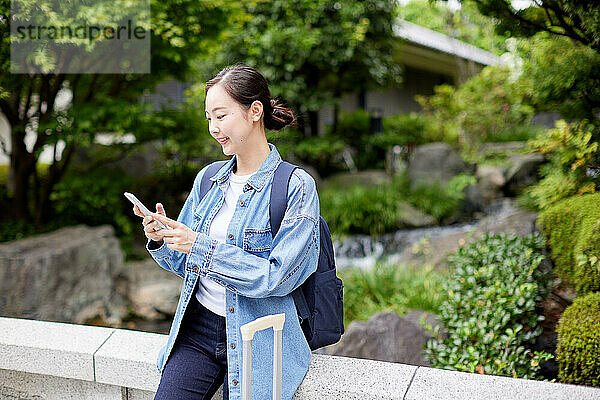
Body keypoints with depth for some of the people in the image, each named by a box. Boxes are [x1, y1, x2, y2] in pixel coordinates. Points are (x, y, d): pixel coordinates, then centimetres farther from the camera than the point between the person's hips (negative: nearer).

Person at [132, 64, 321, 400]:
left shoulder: (297, 187, -9)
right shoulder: (208, 179, 8)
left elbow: (276, 277, -17)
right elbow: (186, 265, 13)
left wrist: (201, 246, -20)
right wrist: (161, 240, -8)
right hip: (198, 328, 4)